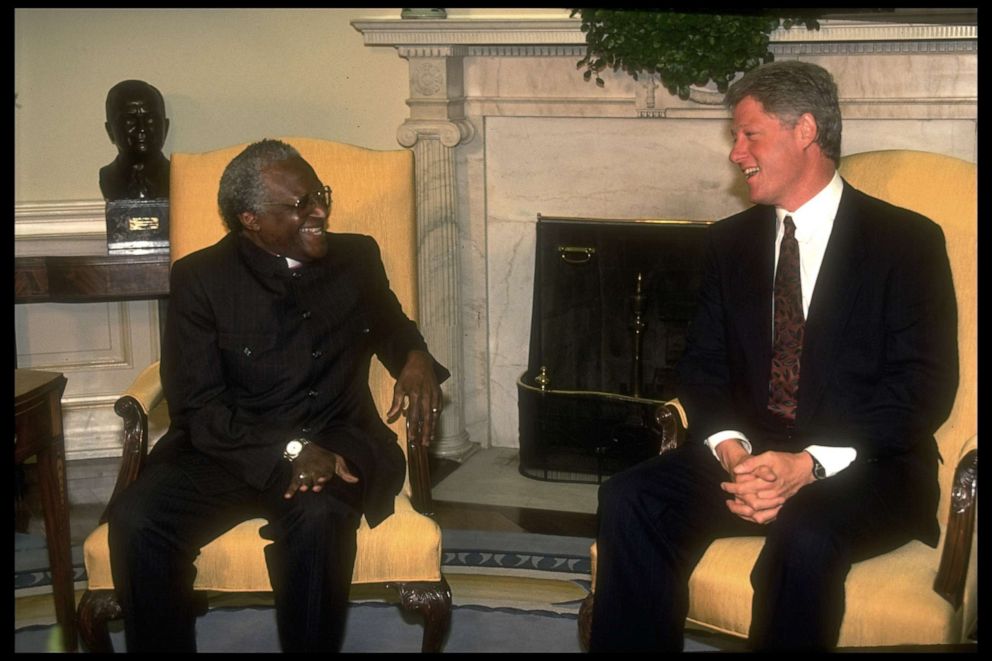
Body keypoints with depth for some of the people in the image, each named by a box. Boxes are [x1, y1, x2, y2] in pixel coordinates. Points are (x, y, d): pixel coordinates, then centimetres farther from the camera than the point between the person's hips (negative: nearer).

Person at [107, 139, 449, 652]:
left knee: (318, 514, -35)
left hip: (335, 441, 1)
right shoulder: (199, 278, 0)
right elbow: (197, 407, -6)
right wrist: (290, 451, -21)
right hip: (231, 449, -1)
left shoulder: (357, 258, 9)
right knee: (135, 519, -29)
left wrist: (416, 357, 3)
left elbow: (392, 327, 29)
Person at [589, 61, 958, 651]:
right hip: (750, 451, 4)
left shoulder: (907, 241, -2)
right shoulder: (731, 241, 13)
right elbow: (704, 364, 10)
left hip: (865, 464, -4)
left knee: (805, 534, -36)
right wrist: (730, 447, -13)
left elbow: (923, 387, -9)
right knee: (629, 501, -22)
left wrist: (811, 465, -21)